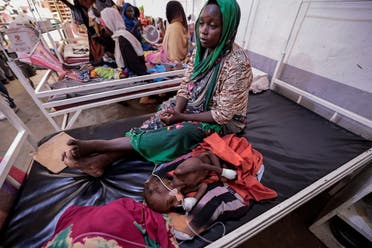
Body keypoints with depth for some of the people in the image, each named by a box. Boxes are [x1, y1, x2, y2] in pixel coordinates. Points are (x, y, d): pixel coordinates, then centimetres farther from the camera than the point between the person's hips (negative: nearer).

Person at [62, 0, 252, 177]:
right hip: (196, 106, 6)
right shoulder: (201, 49, -3)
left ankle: (97, 145, -23)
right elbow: (186, 85, -1)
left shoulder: (236, 63, -25)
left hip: (222, 122, -5)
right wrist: (176, 111, -20)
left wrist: (181, 117, -23)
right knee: (157, 124, -19)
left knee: (176, 134, -28)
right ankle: (100, 160, -23)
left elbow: (222, 115, -24)